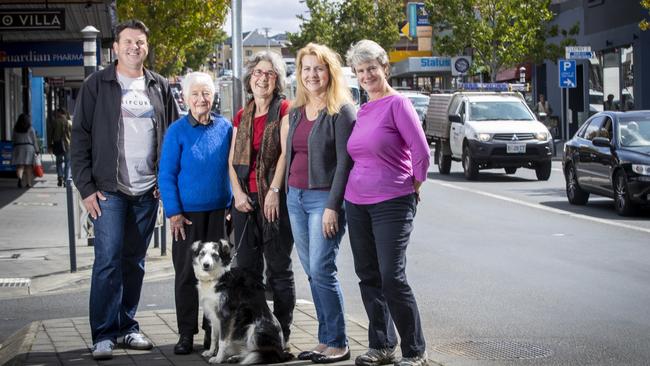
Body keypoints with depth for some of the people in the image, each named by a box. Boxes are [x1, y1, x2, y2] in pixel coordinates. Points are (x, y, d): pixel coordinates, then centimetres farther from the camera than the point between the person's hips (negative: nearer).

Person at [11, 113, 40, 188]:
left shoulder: (15, 129, 3)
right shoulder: (31, 129, -2)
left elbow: (13, 139, 9)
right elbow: (34, 140, 0)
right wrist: (37, 150, 8)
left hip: (18, 148, 1)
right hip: (29, 147, -1)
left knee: (20, 165, -3)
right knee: (28, 166, 7)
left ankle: (20, 177, -30)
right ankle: (29, 183, 11)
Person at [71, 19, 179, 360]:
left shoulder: (160, 87, 11)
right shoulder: (97, 84, 0)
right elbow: (80, 137, -2)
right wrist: (86, 187, -8)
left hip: (148, 191, 4)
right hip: (109, 190, -4)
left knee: (135, 262, 10)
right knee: (108, 260, -9)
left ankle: (127, 326, 19)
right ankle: (103, 335, -4)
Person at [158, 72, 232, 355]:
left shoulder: (225, 128, 2)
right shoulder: (177, 131, -5)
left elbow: (231, 168, 9)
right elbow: (166, 175, -4)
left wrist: (231, 204, 4)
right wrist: (173, 212, -9)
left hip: (218, 212, 2)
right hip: (188, 213, -2)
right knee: (186, 273, 4)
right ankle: (186, 333, 12)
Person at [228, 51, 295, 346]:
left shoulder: (284, 110, -1)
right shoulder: (242, 117, 15)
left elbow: (286, 153, -10)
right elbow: (232, 160, 12)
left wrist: (274, 191, -17)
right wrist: (238, 192, -3)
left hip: (274, 198, -5)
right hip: (245, 199, 5)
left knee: (278, 267, 0)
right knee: (246, 266, 8)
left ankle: (281, 332, 5)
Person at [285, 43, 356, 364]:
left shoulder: (341, 111, -7)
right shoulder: (296, 112, 14)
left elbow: (345, 162, -12)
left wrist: (333, 206, -17)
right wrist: (286, 193, 13)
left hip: (324, 198, -7)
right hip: (296, 196, 7)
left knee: (321, 270, -11)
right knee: (312, 272, 7)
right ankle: (325, 340, 13)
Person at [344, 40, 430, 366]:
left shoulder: (397, 103, -9)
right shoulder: (362, 111, 12)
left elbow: (421, 151, -12)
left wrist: (413, 187, -3)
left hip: (392, 204, -7)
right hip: (356, 204, 7)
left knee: (392, 279, -10)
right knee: (368, 277, 9)